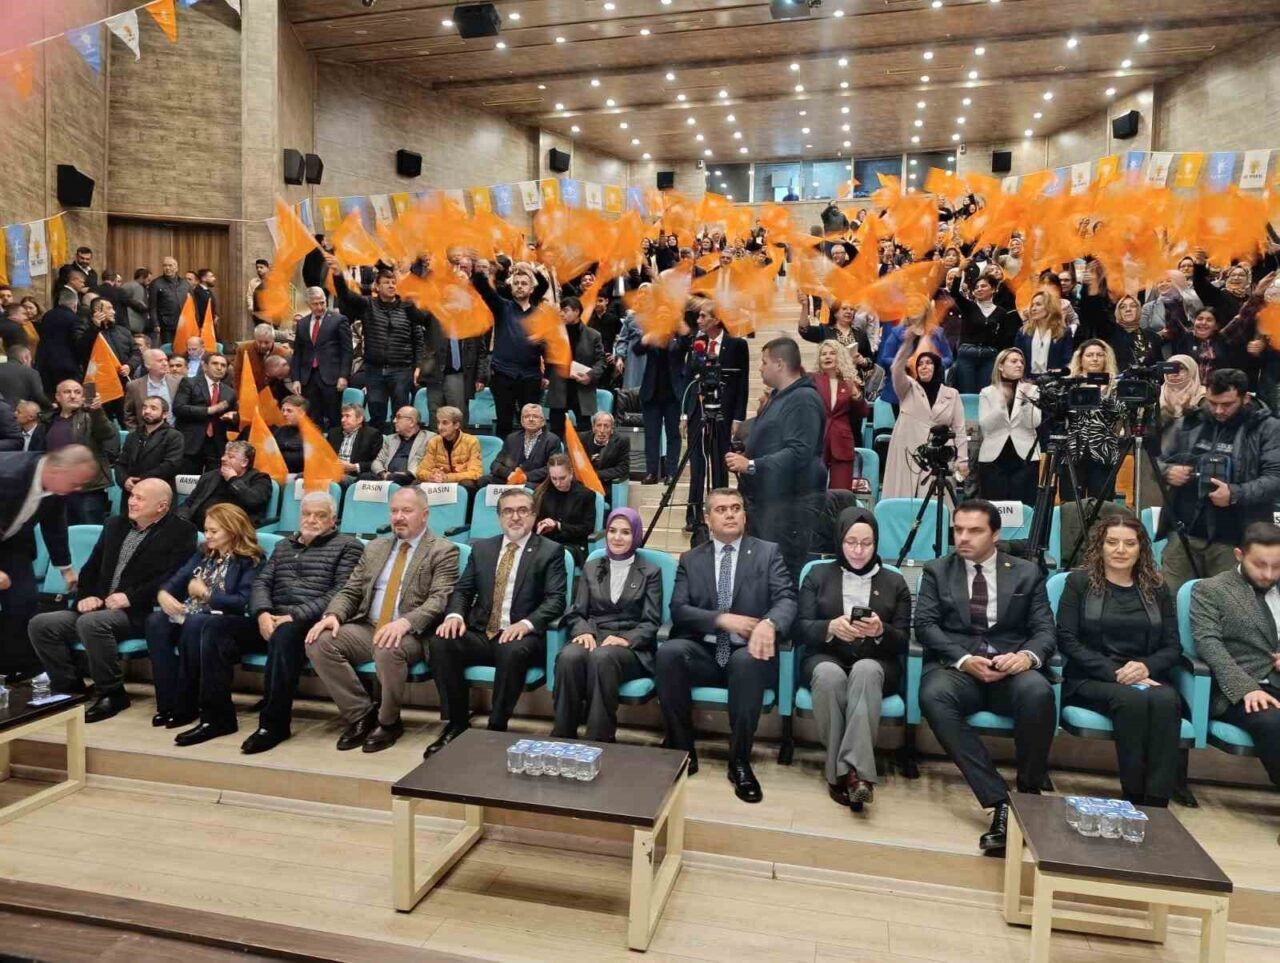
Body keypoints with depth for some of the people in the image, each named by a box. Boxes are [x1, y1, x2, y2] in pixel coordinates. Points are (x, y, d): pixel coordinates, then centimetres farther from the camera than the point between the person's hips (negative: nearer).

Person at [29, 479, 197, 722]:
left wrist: (130, 598, -20)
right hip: (99, 608, 7)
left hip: (140, 613, -7)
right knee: (41, 624, -11)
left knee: (91, 622, -33)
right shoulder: (114, 524, 19)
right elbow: (91, 567, 21)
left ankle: (112, 693, -17)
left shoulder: (180, 532, -2)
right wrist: (87, 596, 1)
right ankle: (72, 689, 0)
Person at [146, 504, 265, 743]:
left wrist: (206, 593, -11)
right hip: (191, 617, 7)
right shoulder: (203, 554, 20)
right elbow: (175, 580, 13)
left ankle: (185, 706, -26)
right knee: (156, 621, -23)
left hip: (230, 623, -7)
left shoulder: (250, 561, -3)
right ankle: (169, 703, -22)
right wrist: (164, 594, -9)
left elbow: (244, 603, -15)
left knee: (194, 625, -37)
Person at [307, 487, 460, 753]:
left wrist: (404, 623, -31)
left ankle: (388, 721, -9)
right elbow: (350, 591, 15)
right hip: (367, 627, 6)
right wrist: (333, 614, -8)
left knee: (388, 650, -37)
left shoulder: (443, 551, -1)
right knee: (319, 642, -18)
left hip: (411, 633, -6)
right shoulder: (375, 547, 18)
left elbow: (440, 601, -14)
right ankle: (362, 714, -6)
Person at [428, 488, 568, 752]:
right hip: (479, 634, 4)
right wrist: (455, 615, -10)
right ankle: (457, 724, -10)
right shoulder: (481, 548, 16)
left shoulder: (550, 551, 3)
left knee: (513, 652, -37)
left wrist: (526, 623, -25)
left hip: (520, 637, -4)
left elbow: (556, 600, -7)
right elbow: (462, 590, 13)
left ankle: (496, 729, -18)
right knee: (440, 642, -24)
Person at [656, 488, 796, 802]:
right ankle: (682, 751, -13)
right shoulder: (690, 559, 12)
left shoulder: (768, 553, 8)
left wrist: (769, 624, -30)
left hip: (746, 652, -2)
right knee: (668, 652, -30)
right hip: (703, 652, 2)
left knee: (748, 662, -37)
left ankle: (740, 761, -18)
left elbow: (786, 599, -7)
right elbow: (678, 610, 1)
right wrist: (722, 619, -16)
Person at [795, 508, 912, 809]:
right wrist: (831, 628, -19)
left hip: (877, 663, 0)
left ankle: (851, 769, -42)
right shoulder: (818, 574, 11)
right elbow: (799, 630, 2)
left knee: (865, 671, -37)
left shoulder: (895, 583, 13)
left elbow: (903, 641, 5)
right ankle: (842, 770, -30)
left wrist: (880, 631, -18)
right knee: (829, 675, -37)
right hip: (826, 658, 0)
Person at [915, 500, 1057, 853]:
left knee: (1038, 692, -35)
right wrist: (964, 659, -15)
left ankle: (1028, 795, -15)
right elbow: (925, 625, 2)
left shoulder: (1027, 573, 15)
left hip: (1012, 667, 0)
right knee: (933, 695, -35)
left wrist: (1027, 656, -18)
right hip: (957, 665, 0)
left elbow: (1045, 630, 6)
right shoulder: (936, 571, 14)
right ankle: (999, 801, -34)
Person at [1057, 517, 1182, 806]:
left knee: (1166, 701, -33)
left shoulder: (1156, 588, 15)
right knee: (1132, 700, -35)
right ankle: (1134, 797, -21)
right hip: (1092, 678, -2)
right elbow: (1067, 640, -3)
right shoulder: (1079, 582, 6)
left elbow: (1173, 646, 9)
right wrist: (1114, 672, -14)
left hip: (1147, 677, 3)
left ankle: (1157, 803, -28)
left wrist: (1146, 667, -13)